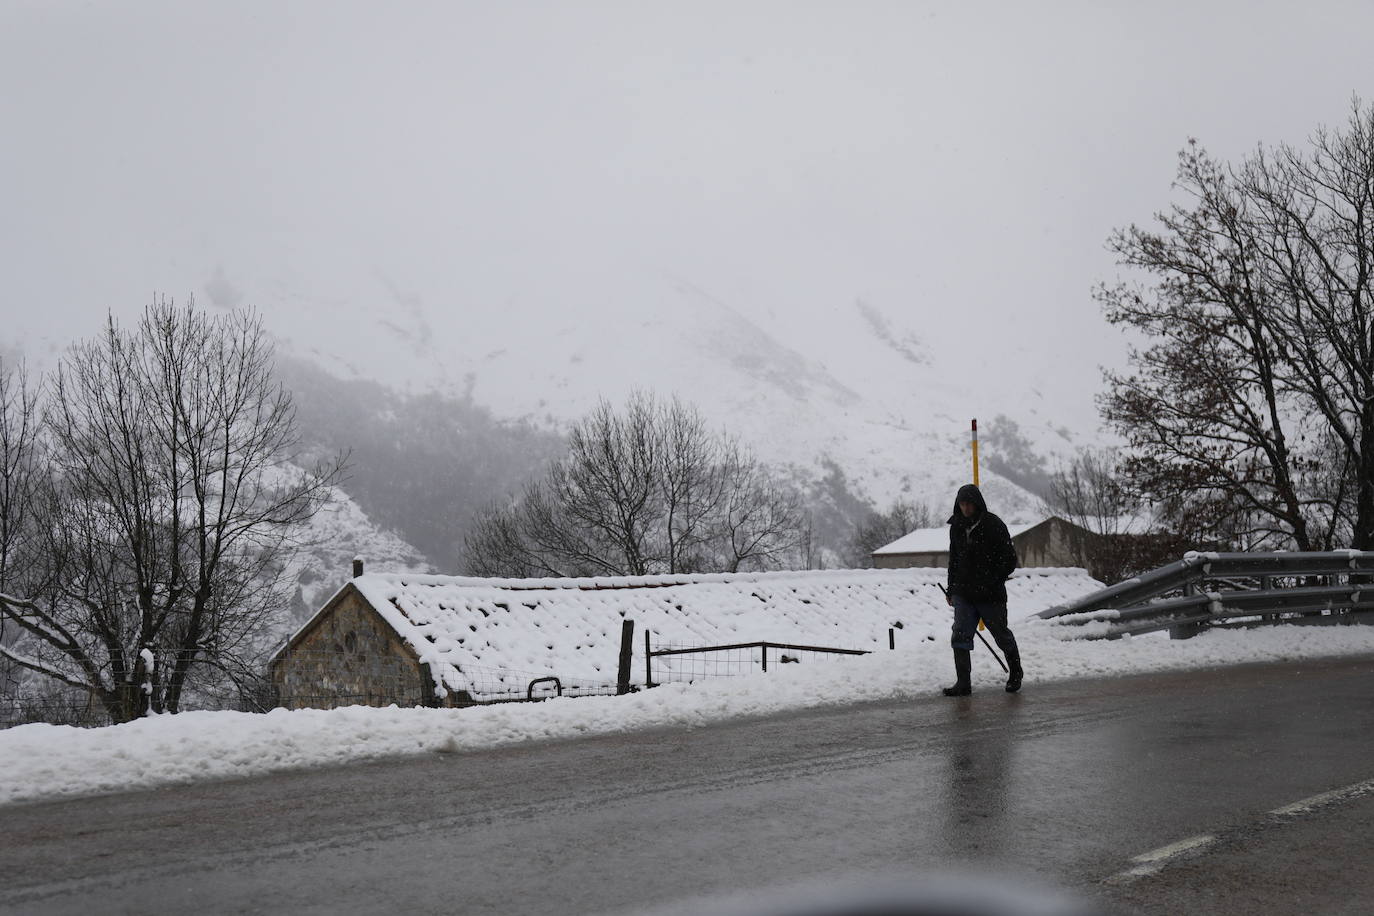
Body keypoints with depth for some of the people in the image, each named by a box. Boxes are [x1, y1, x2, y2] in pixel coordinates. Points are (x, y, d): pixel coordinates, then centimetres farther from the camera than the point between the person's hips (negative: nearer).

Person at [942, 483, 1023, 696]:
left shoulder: (994, 526, -10)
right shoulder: (956, 526, 6)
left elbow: (1009, 560, -7)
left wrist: (992, 582, -16)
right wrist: (951, 589, 15)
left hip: (991, 595, -4)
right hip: (963, 593, 4)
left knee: (1001, 635, 11)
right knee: (960, 636, -8)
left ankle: (1015, 673, 33)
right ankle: (963, 683, -5)